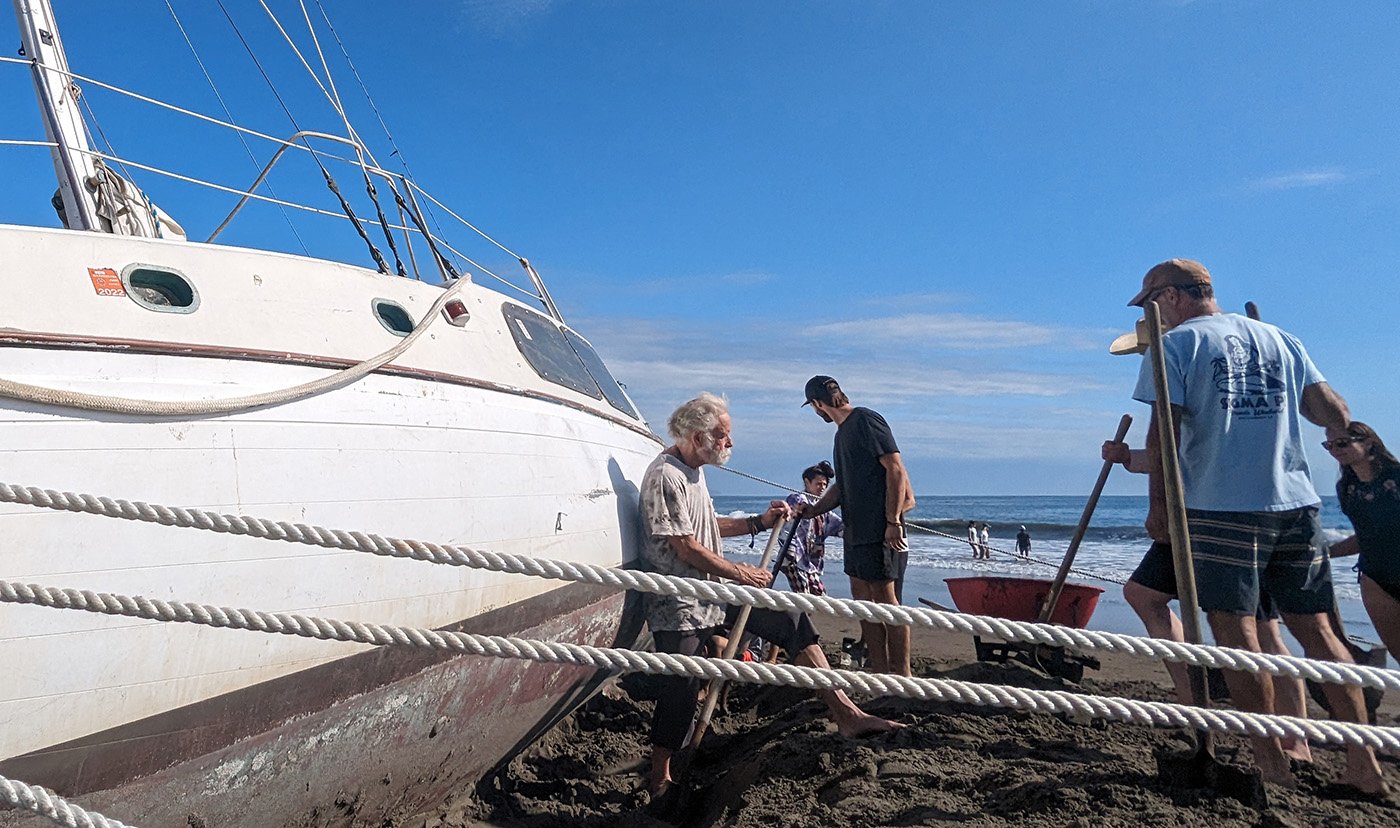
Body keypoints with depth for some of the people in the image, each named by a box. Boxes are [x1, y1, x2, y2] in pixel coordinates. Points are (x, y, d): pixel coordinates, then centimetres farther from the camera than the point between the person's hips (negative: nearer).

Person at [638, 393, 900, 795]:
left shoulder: (693, 471, 12)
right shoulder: (665, 476, -20)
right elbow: (685, 547, -22)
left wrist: (759, 523, 11)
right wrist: (741, 574, -12)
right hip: (679, 606, -9)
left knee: (793, 621, 4)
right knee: (680, 692, -6)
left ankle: (845, 713, 7)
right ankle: (659, 779, 15)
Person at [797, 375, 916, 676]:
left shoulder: (866, 420, -10)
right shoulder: (843, 431, 19)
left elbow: (896, 469, -17)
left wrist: (893, 522, -20)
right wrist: (814, 510, 12)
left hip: (881, 532, -10)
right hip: (856, 533, 10)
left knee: (887, 604, -3)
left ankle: (902, 678, 6)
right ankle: (881, 677, 20)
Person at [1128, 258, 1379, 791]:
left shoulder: (1175, 343, 0)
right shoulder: (1279, 338, 17)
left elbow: (1164, 431, -9)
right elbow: (1335, 412, 14)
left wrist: (1158, 502, -5)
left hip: (1221, 507, -6)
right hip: (1296, 503, 6)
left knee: (1236, 633, 0)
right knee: (1317, 630, 11)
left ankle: (1272, 764, 3)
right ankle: (1363, 764, 13)